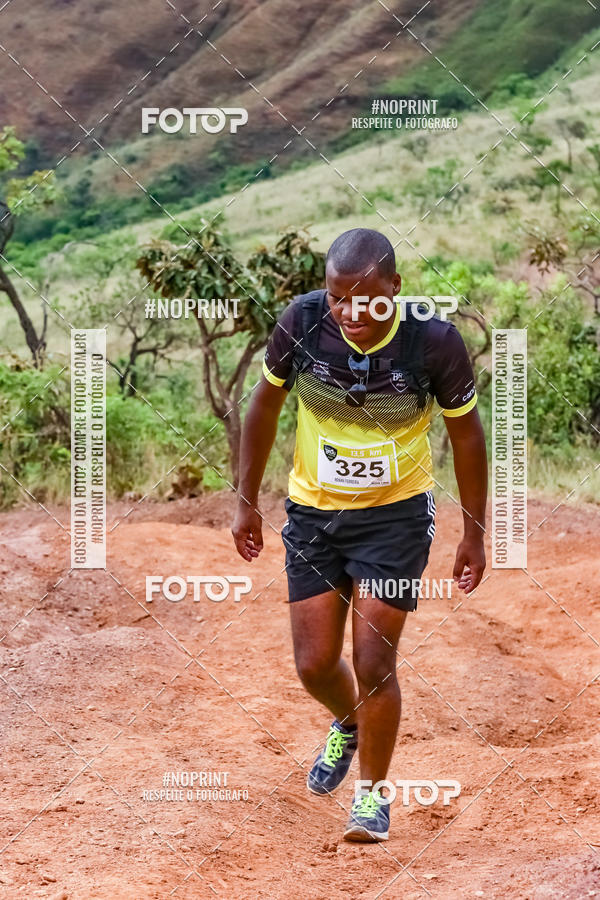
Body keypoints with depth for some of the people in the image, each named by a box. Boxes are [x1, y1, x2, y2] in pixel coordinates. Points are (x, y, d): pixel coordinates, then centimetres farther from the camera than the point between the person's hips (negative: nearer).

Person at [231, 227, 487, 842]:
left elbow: (465, 433, -5)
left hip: (396, 515, -2)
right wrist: (246, 502, 5)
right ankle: (347, 726, 41)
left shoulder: (434, 341, -21)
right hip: (312, 513, 2)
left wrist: (474, 533, -1)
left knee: (373, 663, -6)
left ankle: (372, 792, 18)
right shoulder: (301, 322, -17)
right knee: (314, 664, 5)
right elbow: (265, 405, 0)